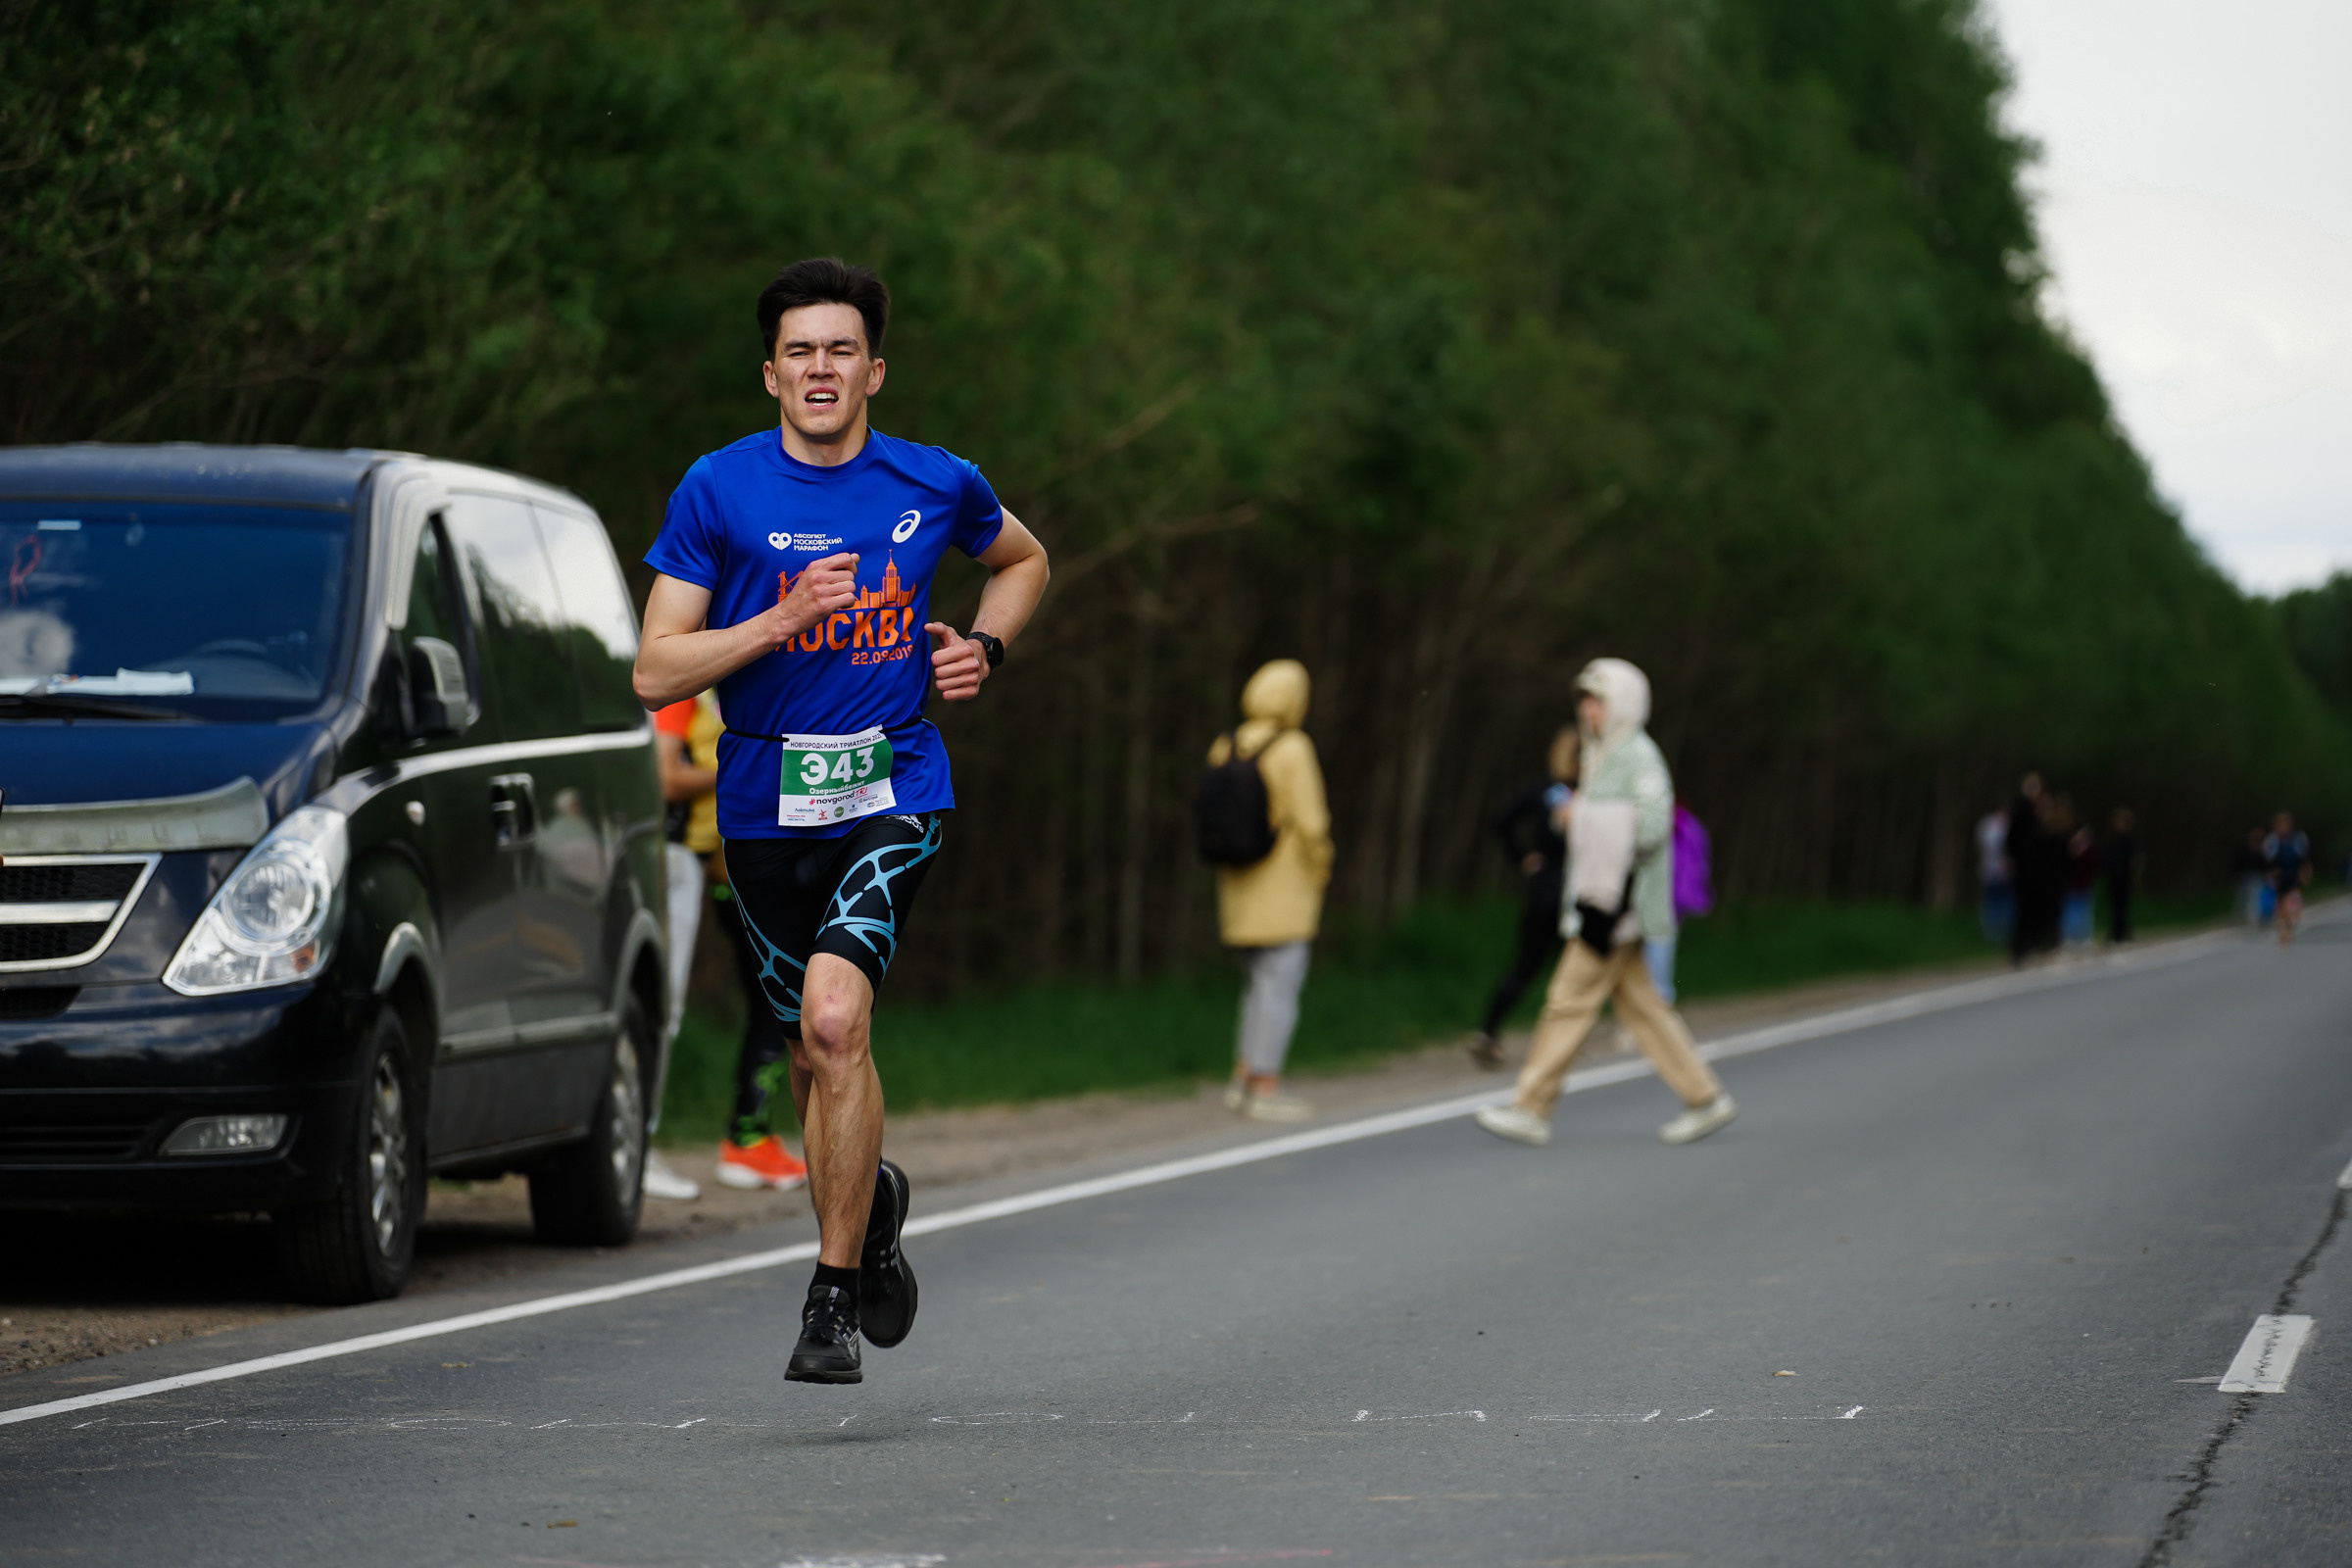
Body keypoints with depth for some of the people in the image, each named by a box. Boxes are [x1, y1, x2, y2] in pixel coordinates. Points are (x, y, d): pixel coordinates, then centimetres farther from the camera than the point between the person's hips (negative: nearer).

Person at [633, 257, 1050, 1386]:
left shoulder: (937, 486, 1)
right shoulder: (718, 490, -4)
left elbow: (1022, 559, 24)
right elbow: (655, 672, -7)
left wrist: (981, 645, 6)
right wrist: (781, 619, -19)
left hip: (892, 793, -2)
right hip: (766, 805, 2)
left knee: (834, 1018, -22)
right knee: (816, 1052, 13)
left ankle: (834, 1298, -12)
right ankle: (872, 1203, 45)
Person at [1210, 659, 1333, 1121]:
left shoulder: (1226, 748, 5)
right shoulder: (1292, 749, -15)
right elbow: (1310, 822, -17)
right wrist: (1320, 870, -4)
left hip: (1241, 887, 7)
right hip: (1284, 887, -7)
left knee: (1264, 983, 18)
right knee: (1280, 986, -2)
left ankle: (1242, 1079, 16)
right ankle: (1266, 1091, -2)